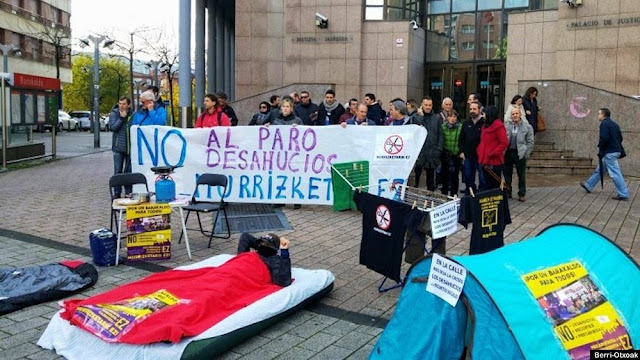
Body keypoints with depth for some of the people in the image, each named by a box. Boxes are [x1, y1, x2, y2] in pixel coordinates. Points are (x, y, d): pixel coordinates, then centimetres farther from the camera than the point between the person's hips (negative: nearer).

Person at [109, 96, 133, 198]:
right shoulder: (114, 114, 2)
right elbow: (112, 127, -10)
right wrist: (121, 118, -14)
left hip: (130, 147, 1)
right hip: (118, 147, -1)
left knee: (129, 171, 6)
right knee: (118, 171, 3)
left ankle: (128, 191, 15)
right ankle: (117, 192, 10)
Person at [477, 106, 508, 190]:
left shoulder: (498, 126, -11)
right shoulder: (485, 126, 16)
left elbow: (504, 143, -16)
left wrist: (493, 153, -18)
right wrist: (480, 153, 8)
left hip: (494, 162, -8)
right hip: (484, 161, 8)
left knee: (496, 185, -1)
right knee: (488, 184, 13)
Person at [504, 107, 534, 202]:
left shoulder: (527, 127, 1)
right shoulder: (506, 126, 6)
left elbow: (530, 142, 1)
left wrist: (526, 154, -6)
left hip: (520, 154, -2)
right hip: (508, 153, 2)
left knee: (521, 175, 4)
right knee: (507, 174, 9)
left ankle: (522, 194, 13)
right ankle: (507, 192, 21)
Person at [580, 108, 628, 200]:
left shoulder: (604, 123, -12)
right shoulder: (614, 124, 15)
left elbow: (604, 138, -23)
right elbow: (620, 138, 16)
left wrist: (600, 149, -10)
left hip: (609, 152, -10)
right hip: (615, 150, 10)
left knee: (615, 173, -7)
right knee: (599, 169, 19)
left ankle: (623, 195, -4)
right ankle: (589, 186, 31)